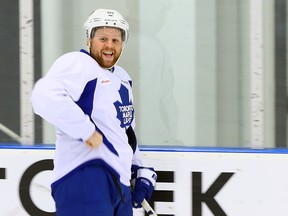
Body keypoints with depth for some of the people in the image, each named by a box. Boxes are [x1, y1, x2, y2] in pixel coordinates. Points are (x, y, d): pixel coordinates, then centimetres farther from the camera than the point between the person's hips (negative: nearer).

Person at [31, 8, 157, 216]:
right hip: (84, 177, -10)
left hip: (119, 181, 10)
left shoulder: (123, 78, 24)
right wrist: (86, 131, -24)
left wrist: (140, 171, 24)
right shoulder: (78, 63, -6)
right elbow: (45, 96, -25)